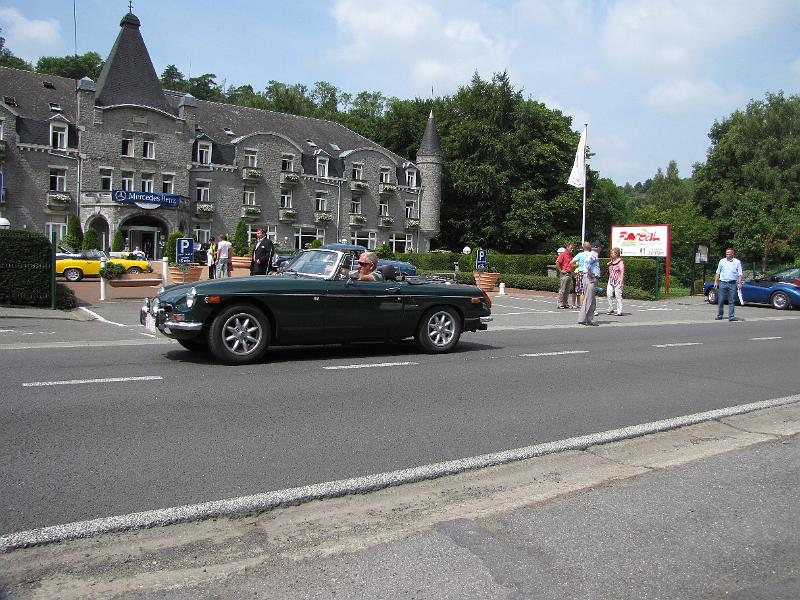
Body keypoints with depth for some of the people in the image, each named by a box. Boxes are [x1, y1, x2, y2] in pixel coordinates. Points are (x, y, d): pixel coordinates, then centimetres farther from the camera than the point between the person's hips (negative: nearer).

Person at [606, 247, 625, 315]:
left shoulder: (620, 262, -7)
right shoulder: (611, 261, 14)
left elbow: (622, 272, -12)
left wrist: (621, 282, -18)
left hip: (617, 281, -7)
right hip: (611, 280, 7)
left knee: (618, 296, -4)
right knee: (609, 294, -2)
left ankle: (619, 311, 1)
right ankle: (610, 309, 9)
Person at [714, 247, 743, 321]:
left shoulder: (737, 262, 7)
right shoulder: (722, 261, 11)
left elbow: (740, 274, 3)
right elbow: (718, 272, 13)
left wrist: (740, 283, -7)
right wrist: (715, 282, 5)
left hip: (732, 284, -1)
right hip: (722, 283, 1)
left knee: (732, 301, -1)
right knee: (720, 301, 2)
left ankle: (731, 316, 2)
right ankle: (719, 315, 13)